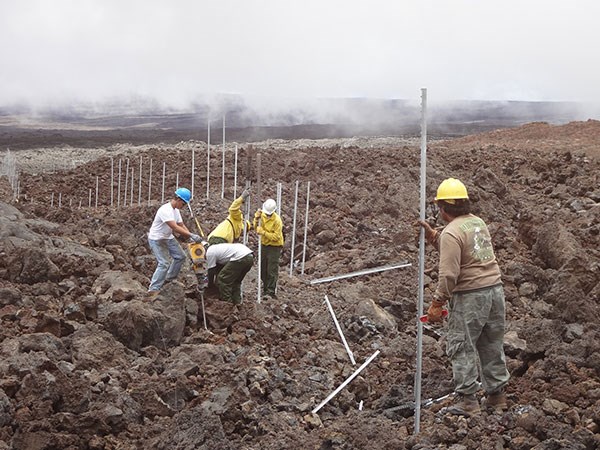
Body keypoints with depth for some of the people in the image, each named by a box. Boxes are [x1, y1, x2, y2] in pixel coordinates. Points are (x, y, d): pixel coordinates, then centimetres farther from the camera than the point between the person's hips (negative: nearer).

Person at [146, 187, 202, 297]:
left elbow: (182, 225, 4)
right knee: (164, 263, -17)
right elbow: (175, 227, -36)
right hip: (156, 240, -10)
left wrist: (191, 237, -12)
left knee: (180, 256, 12)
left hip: (168, 238, 10)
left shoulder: (176, 210, 3)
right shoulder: (165, 210, -29)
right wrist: (192, 235, -38)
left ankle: (169, 279, 28)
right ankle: (153, 290, -12)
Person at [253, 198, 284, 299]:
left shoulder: (277, 220, -22)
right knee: (263, 269, 13)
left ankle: (271, 291, -4)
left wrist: (264, 232, -29)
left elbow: (276, 237, -23)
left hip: (274, 246, -7)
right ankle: (265, 289, 25)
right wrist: (257, 218, -16)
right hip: (264, 244, 7)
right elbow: (256, 228, -1)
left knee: (272, 270, -7)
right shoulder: (262, 215, -4)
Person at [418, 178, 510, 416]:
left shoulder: (451, 233, -15)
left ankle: (467, 400, 3)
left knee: (461, 348, 2)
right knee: (492, 346, 16)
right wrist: (432, 236, 21)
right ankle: (496, 395, 25)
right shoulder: (478, 222, 12)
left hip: (470, 295, -8)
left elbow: (449, 273, -19)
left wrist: (437, 303, -12)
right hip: (494, 289, 8)